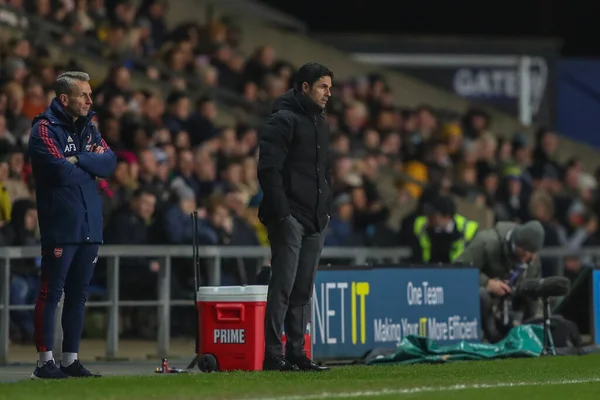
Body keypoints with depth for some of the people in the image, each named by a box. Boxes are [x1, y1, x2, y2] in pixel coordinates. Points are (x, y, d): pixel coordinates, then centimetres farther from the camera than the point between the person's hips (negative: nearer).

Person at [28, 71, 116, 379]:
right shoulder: (45, 129, -7)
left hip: (89, 227, 7)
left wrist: (78, 161, -10)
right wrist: (91, 165, -2)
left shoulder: (88, 129, 16)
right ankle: (45, 361, -1)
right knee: (51, 293, -4)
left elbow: (110, 162, 4)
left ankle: (71, 360, 15)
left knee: (78, 295, 9)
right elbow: (61, 172, -19)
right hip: (60, 227, -7)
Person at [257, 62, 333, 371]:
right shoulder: (283, 120, -9)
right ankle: (273, 355, -8)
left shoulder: (321, 124, 19)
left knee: (304, 289, 9)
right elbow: (269, 169, -15)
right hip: (289, 218, -8)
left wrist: (325, 209, 17)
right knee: (283, 286, -9)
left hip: (314, 221, 8)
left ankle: (296, 354, 13)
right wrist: (281, 212, -19)